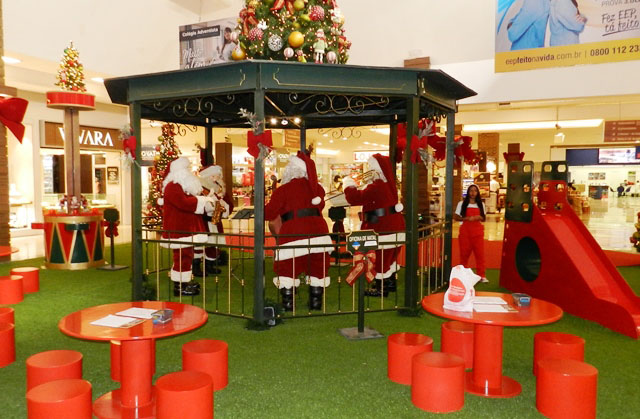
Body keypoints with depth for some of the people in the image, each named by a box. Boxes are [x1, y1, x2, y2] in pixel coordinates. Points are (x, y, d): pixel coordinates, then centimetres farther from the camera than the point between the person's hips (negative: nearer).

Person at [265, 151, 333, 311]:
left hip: (293, 233, -3)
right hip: (317, 231, 4)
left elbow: (269, 214, -1)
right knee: (317, 268, 13)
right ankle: (315, 303, 20)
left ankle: (288, 303, 12)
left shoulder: (284, 189, -1)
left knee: (287, 269, 9)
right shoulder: (317, 188, 9)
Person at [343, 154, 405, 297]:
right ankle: (390, 282, 34)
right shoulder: (388, 183, 6)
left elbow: (355, 198, -23)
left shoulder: (376, 187, -23)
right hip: (394, 225, 10)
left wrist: (348, 184, -9)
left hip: (382, 228, -10)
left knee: (380, 257, 1)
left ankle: (380, 288, 11)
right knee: (389, 256, 21)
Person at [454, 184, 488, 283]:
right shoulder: (462, 204, 1)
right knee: (464, 254, 6)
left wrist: (479, 217, -11)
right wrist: (467, 218, -17)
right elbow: (455, 217, -2)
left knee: (480, 253, -2)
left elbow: (483, 219, 12)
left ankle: (482, 276, 4)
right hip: (465, 231, -2)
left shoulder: (481, 204, 9)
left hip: (478, 232, 2)